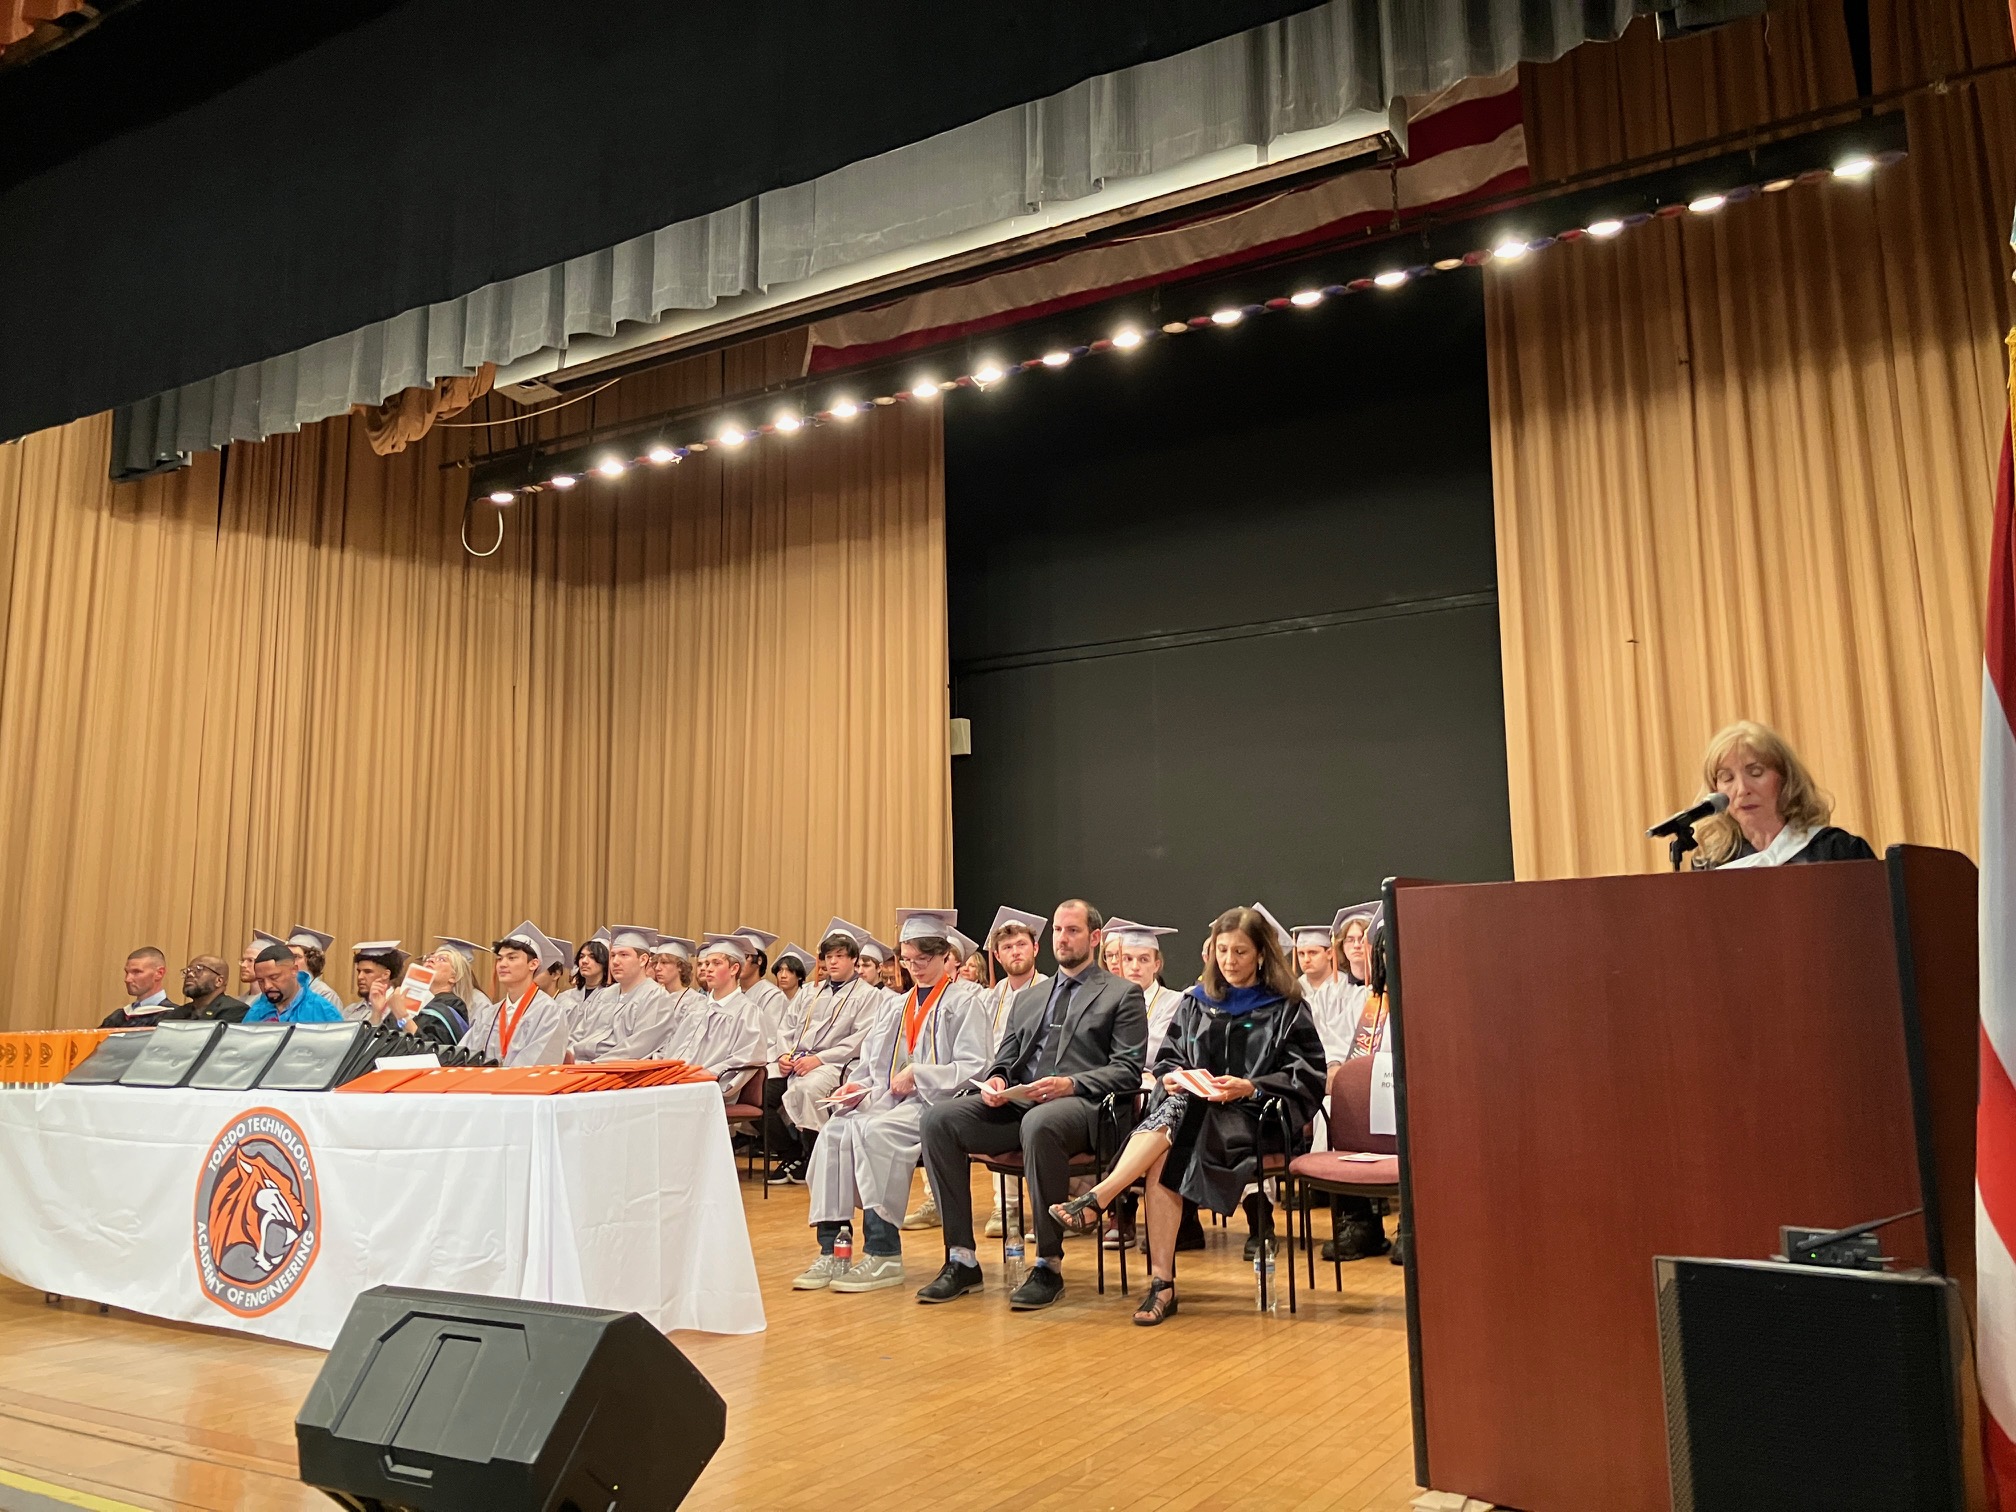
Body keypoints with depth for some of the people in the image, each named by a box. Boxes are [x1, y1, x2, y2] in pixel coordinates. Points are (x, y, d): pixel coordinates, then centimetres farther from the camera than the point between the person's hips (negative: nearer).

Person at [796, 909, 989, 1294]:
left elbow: (972, 1068, -7)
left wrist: (917, 1073, -13)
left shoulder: (966, 1000, 3)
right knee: (836, 1130, -24)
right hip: (888, 1099, 6)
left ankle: (883, 1255, -28)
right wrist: (859, 1086, -1)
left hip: (937, 1101, -6)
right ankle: (832, 1249, -23)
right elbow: (872, 1063, 20)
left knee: (875, 1131, -33)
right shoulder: (896, 1006, 24)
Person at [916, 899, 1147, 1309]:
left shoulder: (1123, 994, 10)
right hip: (1017, 1104, 6)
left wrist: (1070, 1083, -17)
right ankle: (961, 1259, -14)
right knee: (939, 1117, -19)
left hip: (1081, 1105, -6)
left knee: (1039, 1124, -40)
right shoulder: (1028, 997, 28)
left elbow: (1128, 1071, 0)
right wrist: (996, 1079, -2)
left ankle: (1048, 1266, -26)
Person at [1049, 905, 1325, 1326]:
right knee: (1163, 1155, -33)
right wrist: (1172, 1077, -5)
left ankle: (1095, 1201, -39)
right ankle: (1161, 1281, -34)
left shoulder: (1286, 1009, 7)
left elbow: (1307, 1077, 0)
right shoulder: (1195, 1003, 19)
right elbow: (1166, 1059, 20)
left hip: (1250, 1118, -3)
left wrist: (1249, 1087, -15)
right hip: (1190, 1110, 3)